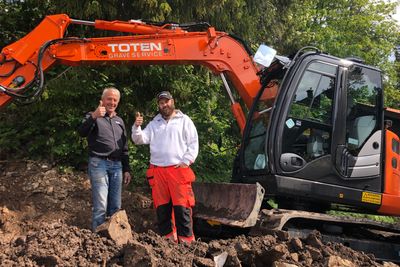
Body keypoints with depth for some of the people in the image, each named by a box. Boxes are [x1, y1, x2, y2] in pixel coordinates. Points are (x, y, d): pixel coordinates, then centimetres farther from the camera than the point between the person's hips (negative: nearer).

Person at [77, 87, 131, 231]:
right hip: (99, 164, -6)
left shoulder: (119, 121, 21)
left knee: (115, 206, 7)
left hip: (117, 165, 6)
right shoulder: (93, 116, 3)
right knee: (100, 207, -10)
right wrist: (93, 117, -33)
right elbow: (82, 132, -18)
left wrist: (126, 169, 17)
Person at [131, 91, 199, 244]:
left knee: (182, 207, -8)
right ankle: (167, 238, 16)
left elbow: (193, 144, 3)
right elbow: (139, 140, 8)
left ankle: (186, 240, -3)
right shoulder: (154, 124, 18)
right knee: (162, 208, 6)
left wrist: (186, 162, -7)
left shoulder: (184, 120, 8)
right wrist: (137, 127, -11)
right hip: (158, 171, 4)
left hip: (179, 170, -4)